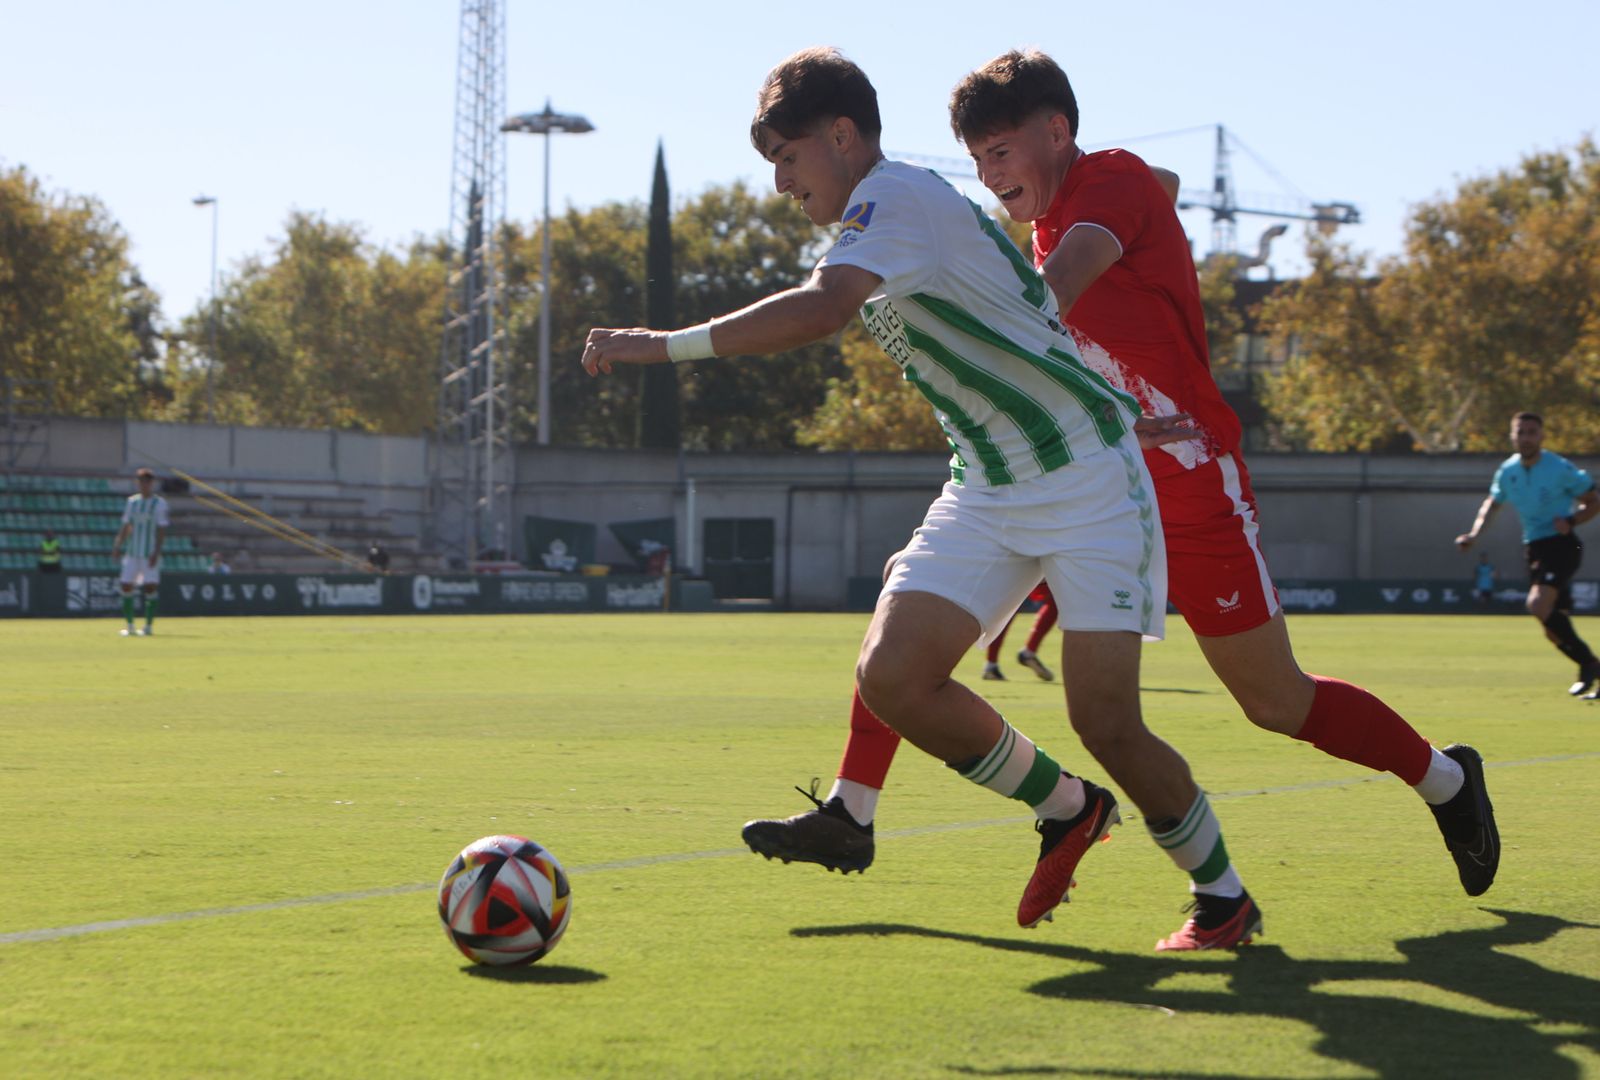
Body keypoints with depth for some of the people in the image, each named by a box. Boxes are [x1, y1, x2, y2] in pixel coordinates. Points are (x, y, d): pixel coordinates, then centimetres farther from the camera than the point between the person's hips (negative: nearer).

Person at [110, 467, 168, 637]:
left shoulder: (160, 504, -2)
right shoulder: (132, 501, 11)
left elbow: (162, 531, -7)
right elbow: (126, 527, 16)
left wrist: (156, 552, -15)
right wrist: (117, 545, 5)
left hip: (150, 555, -4)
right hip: (132, 553, 4)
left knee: (150, 587, -9)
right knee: (126, 586, 0)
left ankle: (149, 626, 0)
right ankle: (129, 625, 9)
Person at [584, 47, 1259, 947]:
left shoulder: (896, 196, -15)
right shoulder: (898, 212, 15)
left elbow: (821, 310, -33)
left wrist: (665, 344, -29)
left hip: (1088, 476, -9)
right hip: (987, 491, 9)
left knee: (1105, 722, -13)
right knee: (893, 675, -11)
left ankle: (1225, 894, 12)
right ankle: (1067, 810, 10)